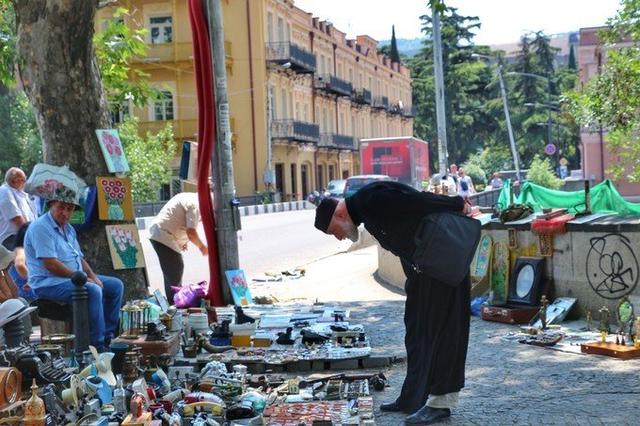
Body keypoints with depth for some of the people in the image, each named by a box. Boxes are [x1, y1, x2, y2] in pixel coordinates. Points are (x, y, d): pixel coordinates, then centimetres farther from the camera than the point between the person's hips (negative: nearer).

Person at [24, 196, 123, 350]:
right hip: (48, 283, -10)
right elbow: (50, 264, -23)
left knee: (116, 285, 4)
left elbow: (79, 258, 18)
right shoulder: (41, 227, -15)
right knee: (93, 291, -33)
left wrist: (93, 277, -1)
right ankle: (97, 346, -27)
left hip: (75, 278, 10)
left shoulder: (68, 229, 15)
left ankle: (107, 337, 4)